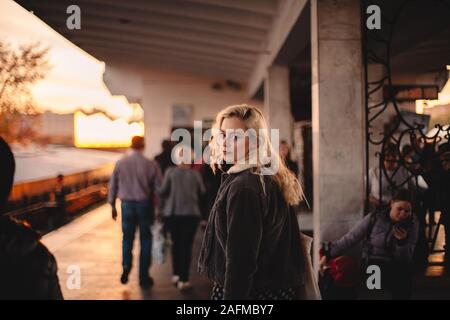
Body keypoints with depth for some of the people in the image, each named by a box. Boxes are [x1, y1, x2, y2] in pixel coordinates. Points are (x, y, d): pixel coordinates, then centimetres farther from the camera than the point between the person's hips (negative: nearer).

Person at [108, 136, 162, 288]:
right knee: (145, 240, 9)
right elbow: (159, 188, -6)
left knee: (127, 237, 19)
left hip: (127, 204, 1)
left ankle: (126, 266, 0)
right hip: (145, 205, -1)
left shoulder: (120, 163, -4)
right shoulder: (151, 165, -9)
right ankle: (144, 277, 12)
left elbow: (112, 185, 3)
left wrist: (112, 205, 14)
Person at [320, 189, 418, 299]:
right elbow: (350, 238, -3)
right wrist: (328, 255, -9)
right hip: (372, 264, -1)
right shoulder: (375, 217, -6)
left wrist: (402, 241, -20)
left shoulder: (412, 224, -1)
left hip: (397, 267, 2)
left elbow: (405, 260, -1)